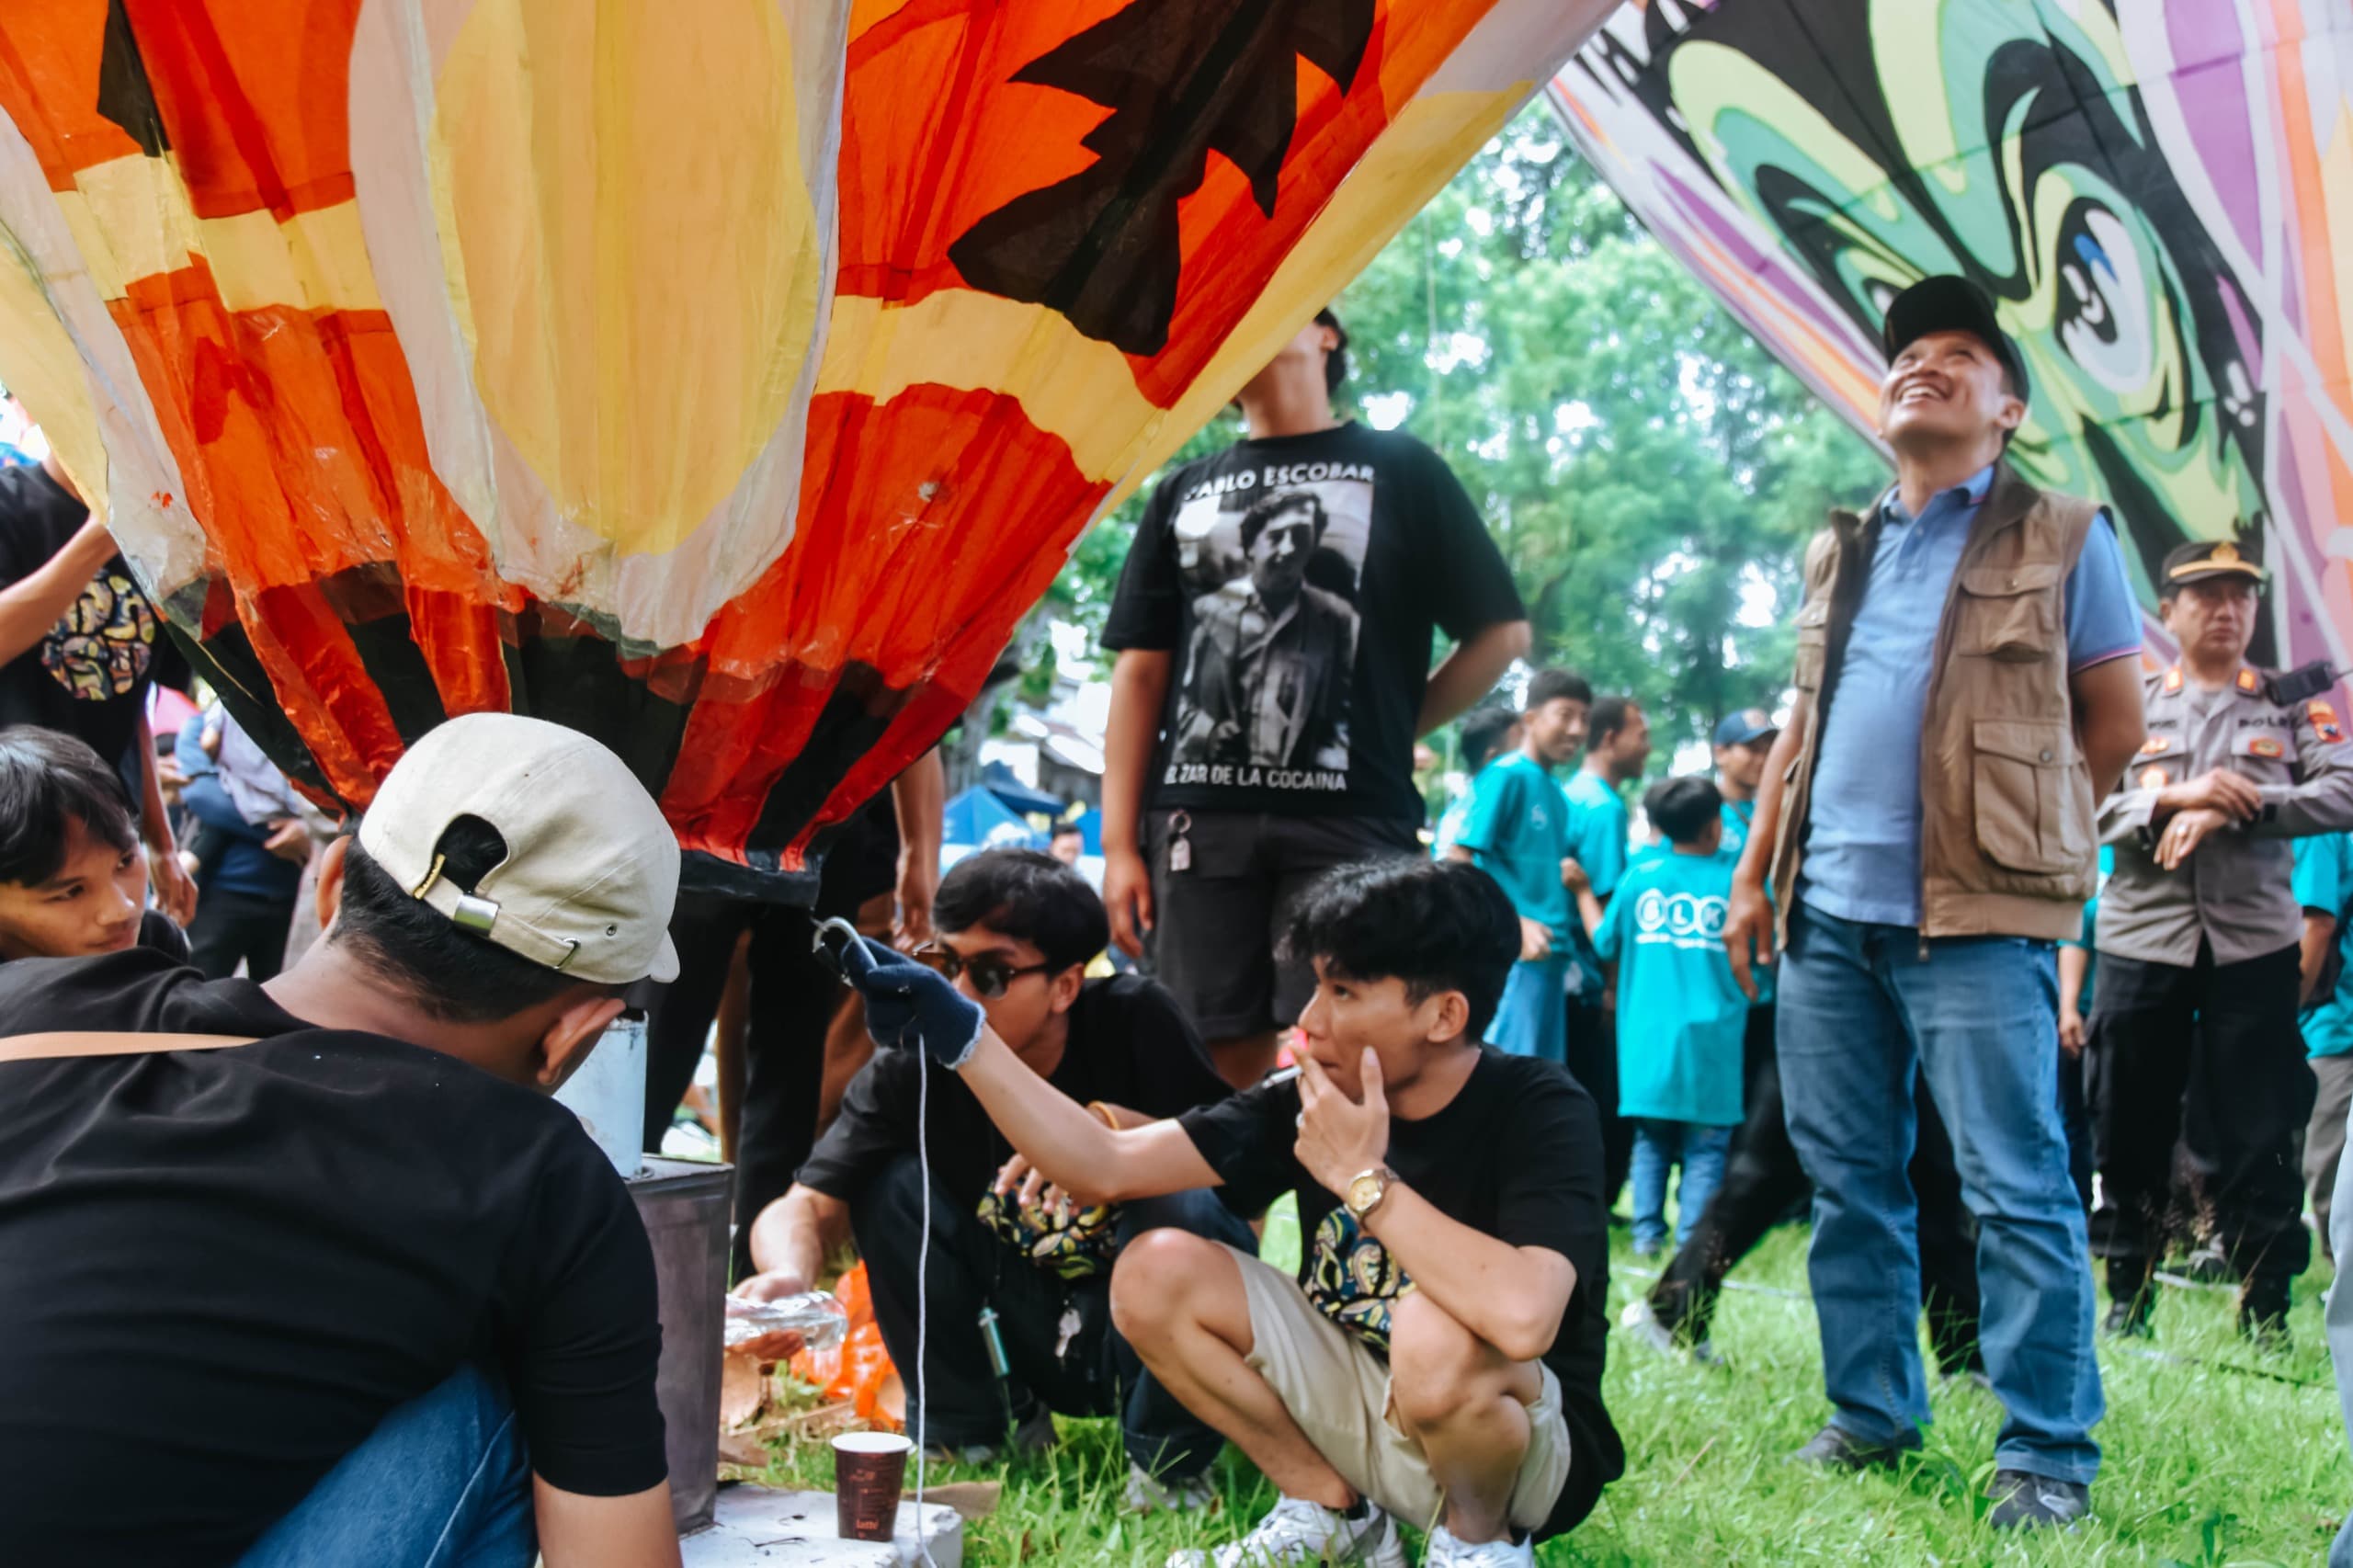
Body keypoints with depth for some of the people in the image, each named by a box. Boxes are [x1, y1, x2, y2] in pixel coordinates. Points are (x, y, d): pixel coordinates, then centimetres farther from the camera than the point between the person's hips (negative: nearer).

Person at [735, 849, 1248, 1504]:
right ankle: (978, 1427, 3)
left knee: (1187, 1206, -32)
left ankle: (1169, 1461, -6)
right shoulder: (912, 1070, -13)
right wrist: (788, 1274, -44)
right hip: (1023, 1343, 2)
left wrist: (1119, 1131, -38)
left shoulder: (1132, 1022, -17)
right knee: (893, 1182, -18)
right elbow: (809, 1205, -21)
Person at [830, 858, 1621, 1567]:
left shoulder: (1540, 1112, -24)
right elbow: (1105, 1166, -9)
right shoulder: (1314, 1099, -8)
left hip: (1533, 1450, -5)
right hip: (1367, 1405, 6)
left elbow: (1521, 1316, -43)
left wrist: (1362, 1178, -31)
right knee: (1157, 1273, -10)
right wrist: (960, 1034, -18)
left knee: (1440, 1337, -39)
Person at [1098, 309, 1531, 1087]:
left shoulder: (1398, 469, 11)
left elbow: (1502, 632, 10)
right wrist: (1119, 844, 5)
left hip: (1349, 816, -3)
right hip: (1200, 816, 3)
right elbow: (1140, 672, 13)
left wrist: (1392, 732, 5)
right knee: (1224, 1064, 1)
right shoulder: (1185, 492, 19)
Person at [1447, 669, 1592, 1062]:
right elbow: (1459, 861, -12)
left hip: (1550, 958, 8)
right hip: (1513, 956, -8)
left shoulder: (1556, 794, 16)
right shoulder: (1505, 776, -7)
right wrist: (1514, 924, -20)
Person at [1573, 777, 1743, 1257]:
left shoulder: (1639, 877, 2)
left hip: (1649, 1035, 3)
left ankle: (1647, 1232, 10)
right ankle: (1692, 1240, -3)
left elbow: (1605, 942, 11)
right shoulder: (1735, 881, -3)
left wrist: (1584, 891, 24)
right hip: (1711, 1038, -2)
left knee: (1651, 1140, 13)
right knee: (1704, 1146, 2)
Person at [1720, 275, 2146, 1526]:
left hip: (1975, 920, -5)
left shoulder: (2061, 541, 5)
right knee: (1846, 1179, 9)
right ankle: (1871, 1412, 21)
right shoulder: (1837, 556, 18)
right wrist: (1753, 874, 14)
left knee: (2014, 1187, -5)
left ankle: (2047, 1453, 2)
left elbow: (2115, 726, 7)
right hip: (1827, 911, 5)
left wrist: (2014, 823, 6)